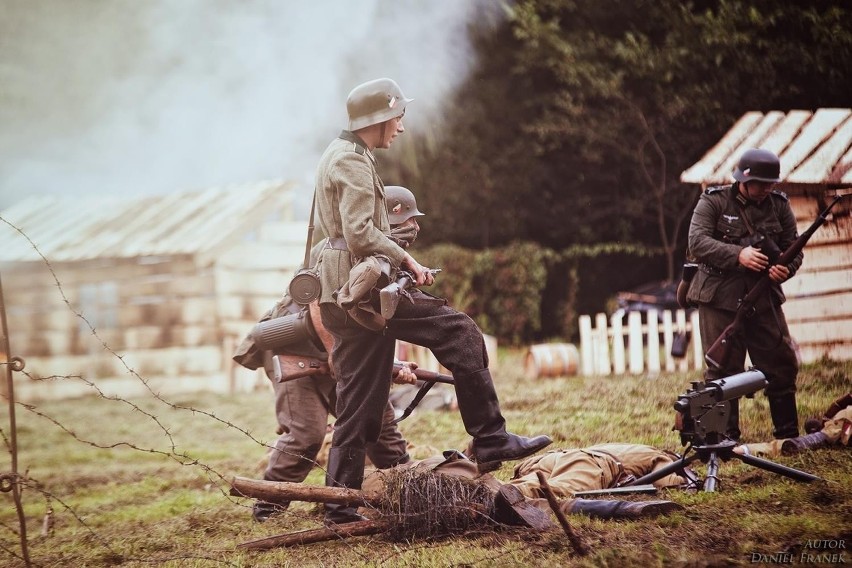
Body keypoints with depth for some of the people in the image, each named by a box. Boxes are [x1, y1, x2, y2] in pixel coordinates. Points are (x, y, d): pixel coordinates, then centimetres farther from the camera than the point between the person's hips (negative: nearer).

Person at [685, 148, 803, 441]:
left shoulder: (779, 205, 7)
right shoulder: (713, 202, -4)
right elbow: (697, 242, -15)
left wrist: (786, 268, -15)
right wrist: (738, 255, -27)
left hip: (764, 299, 4)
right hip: (720, 298, -4)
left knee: (782, 366, 4)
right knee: (723, 370, 0)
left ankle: (788, 436, 16)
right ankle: (724, 438, 8)